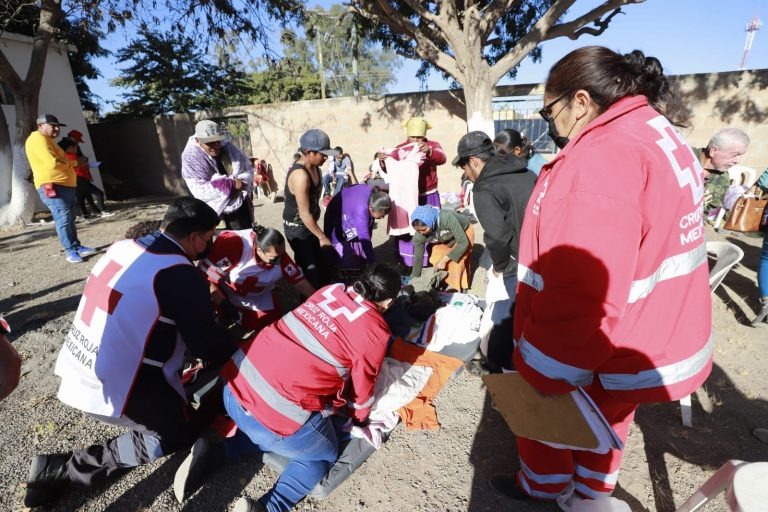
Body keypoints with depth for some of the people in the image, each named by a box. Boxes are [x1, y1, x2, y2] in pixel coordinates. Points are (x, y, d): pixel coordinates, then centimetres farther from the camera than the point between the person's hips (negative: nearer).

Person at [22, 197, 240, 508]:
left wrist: (202, 300, 17)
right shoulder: (182, 275, -22)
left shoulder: (123, 247, 0)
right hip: (112, 391, -8)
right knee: (185, 430, 10)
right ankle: (66, 469, 8)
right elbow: (207, 342, -14)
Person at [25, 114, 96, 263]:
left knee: (70, 219, 13)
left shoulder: (48, 140, 23)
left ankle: (77, 246, 20)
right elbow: (53, 163, -20)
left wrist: (73, 163, 8)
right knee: (63, 219, -11)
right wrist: (74, 163, -7)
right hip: (52, 186, -10)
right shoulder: (38, 139, -10)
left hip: (65, 185, 11)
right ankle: (71, 251, -7)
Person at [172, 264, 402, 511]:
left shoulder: (331, 290, 9)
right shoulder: (375, 331, -7)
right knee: (325, 454, 21)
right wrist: (358, 417, 27)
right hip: (280, 414, -7)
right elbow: (362, 388, 6)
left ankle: (215, 453, 17)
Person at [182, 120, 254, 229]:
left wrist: (241, 181, -18)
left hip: (240, 205, 4)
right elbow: (200, 190, -22)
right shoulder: (191, 157, -13)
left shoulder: (227, 147, -1)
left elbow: (248, 169, 5)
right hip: (213, 210, -4)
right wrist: (231, 184, -26)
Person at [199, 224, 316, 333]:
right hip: (225, 294, -2)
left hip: (259, 299, 2)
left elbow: (299, 281, -14)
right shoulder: (233, 244, -36)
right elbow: (205, 276, -28)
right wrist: (223, 303, -32)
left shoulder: (278, 253, -22)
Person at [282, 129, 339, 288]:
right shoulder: (300, 175, -28)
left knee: (323, 265, 18)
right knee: (310, 270, -3)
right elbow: (304, 213, -25)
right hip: (297, 228, -9)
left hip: (309, 225, 9)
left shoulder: (315, 168, 2)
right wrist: (322, 237, -17)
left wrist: (320, 234, 18)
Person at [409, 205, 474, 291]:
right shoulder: (419, 236, -29)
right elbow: (417, 258, -17)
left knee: (457, 263, -15)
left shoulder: (447, 218, -44)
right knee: (436, 261, -7)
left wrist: (444, 260, -37)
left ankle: (457, 289, 6)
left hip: (464, 232, -4)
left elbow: (463, 242, -37)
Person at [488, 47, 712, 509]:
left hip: (592, 353, -9)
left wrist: (545, 373, -21)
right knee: (604, 422, 28)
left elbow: (581, 297, -33)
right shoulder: (663, 138, 4)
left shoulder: (602, 159, -29)